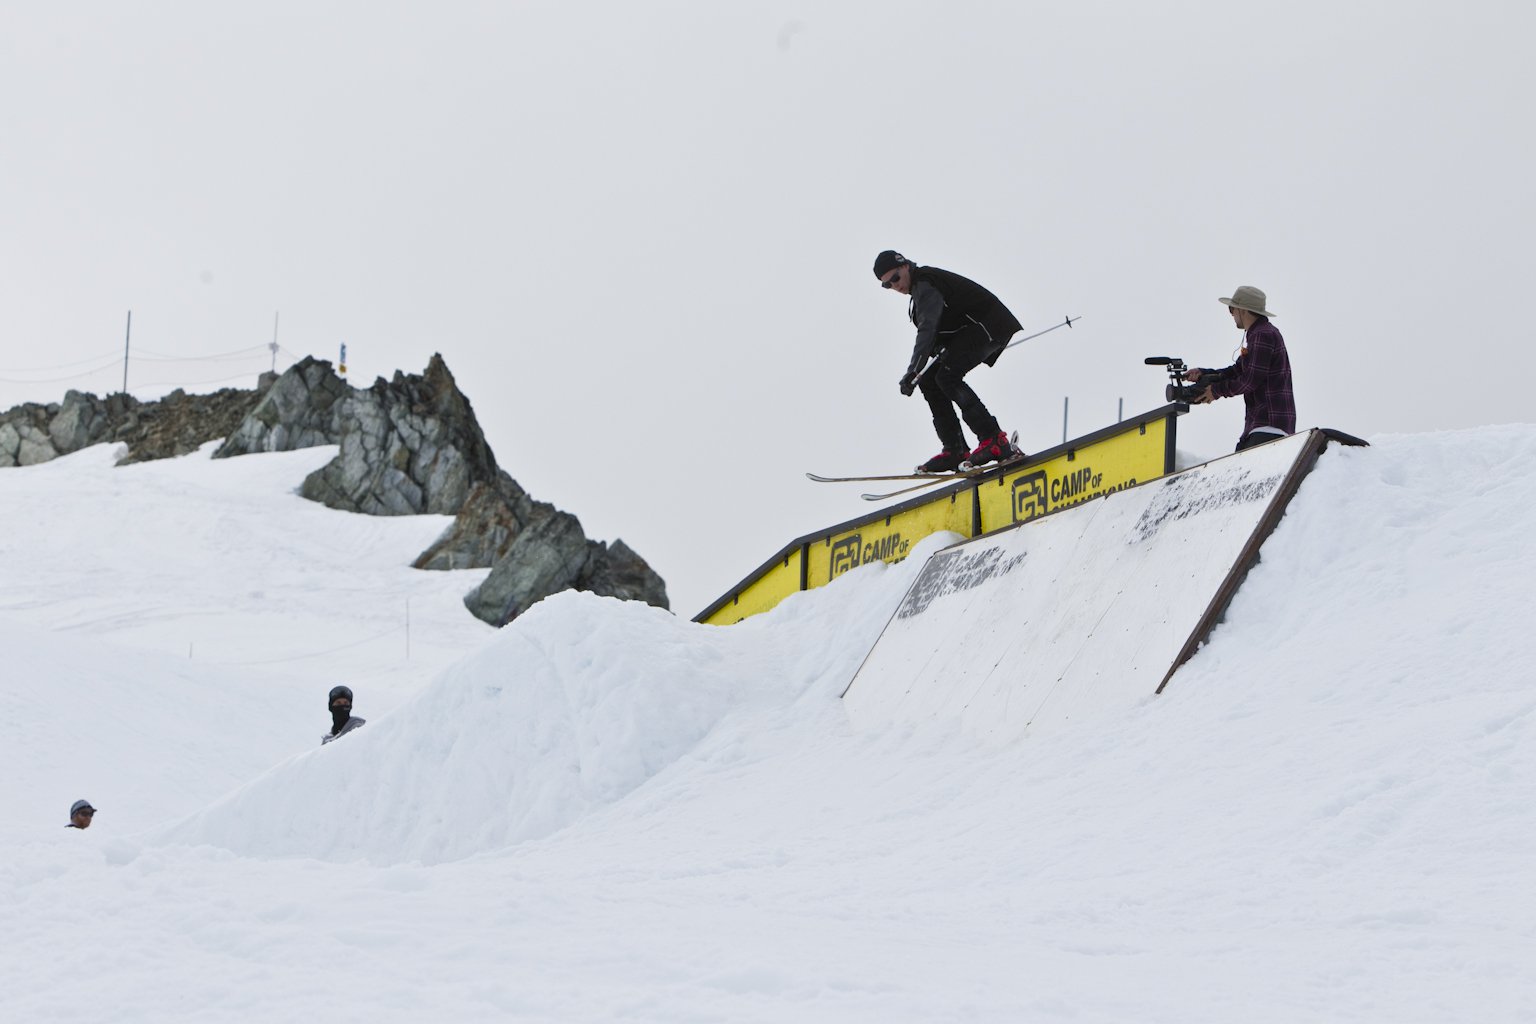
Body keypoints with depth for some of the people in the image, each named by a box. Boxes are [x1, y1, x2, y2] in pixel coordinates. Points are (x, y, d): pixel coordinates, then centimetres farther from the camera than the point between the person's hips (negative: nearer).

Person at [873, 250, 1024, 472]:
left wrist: (913, 370, -38)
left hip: (989, 325, -11)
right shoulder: (922, 286, 16)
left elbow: (928, 329, -30)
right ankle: (955, 450, -1)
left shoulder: (925, 285, -17)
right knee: (929, 381, 4)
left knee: (947, 376, -25)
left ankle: (994, 440, -30)